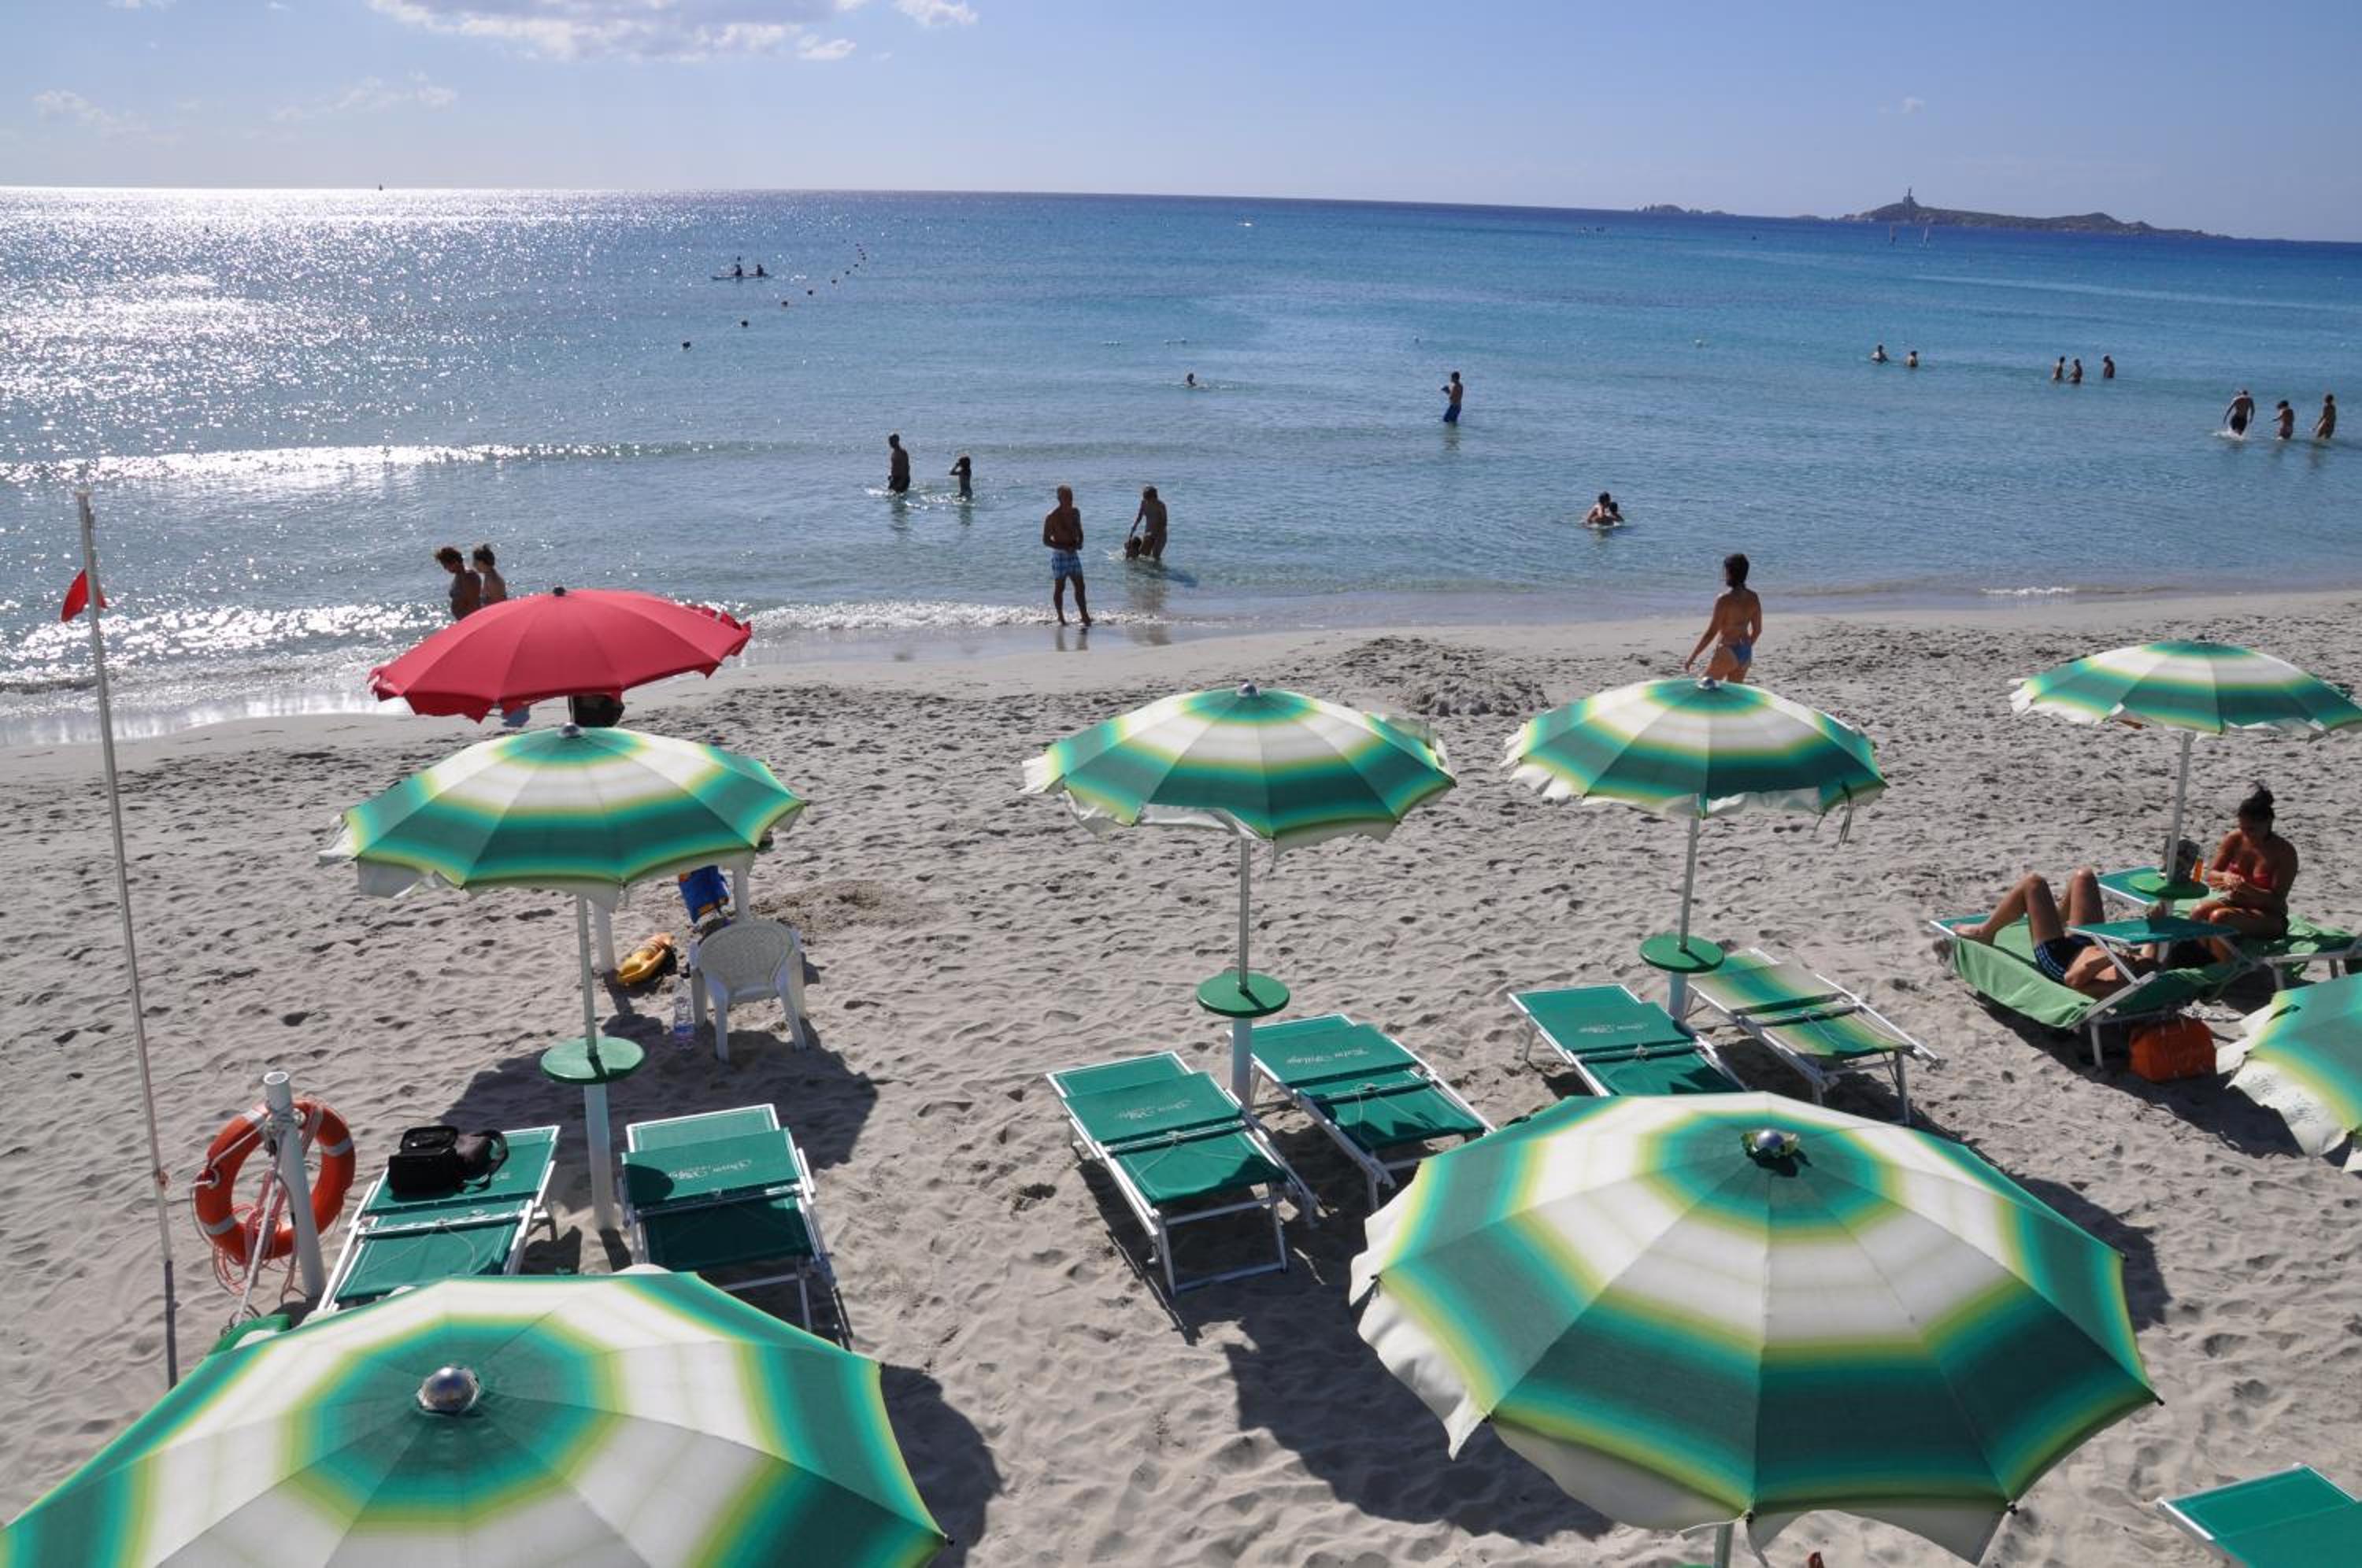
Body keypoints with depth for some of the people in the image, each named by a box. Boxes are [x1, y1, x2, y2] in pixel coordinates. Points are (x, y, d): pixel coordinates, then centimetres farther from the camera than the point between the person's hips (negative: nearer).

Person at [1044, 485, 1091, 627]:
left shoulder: (1075, 512, 5)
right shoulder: (1052, 517, -14)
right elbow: (1046, 540, -12)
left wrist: (1080, 543, -4)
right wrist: (1064, 548, -21)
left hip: (1073, 553, 5)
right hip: (1059, 555, -5)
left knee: (1080, 587, 2)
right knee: (1059, 588, 4)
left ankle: (1085, 618, 6)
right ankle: (1061, 618, 16)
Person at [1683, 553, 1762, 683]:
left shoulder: (1725, 599, -18)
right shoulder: (1753, 598, 2)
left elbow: (1711, 633, -17)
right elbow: (1757, 630, 11)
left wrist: (1691, 658, -12)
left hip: (1728, 652, -7)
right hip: (1746, 653, 7)